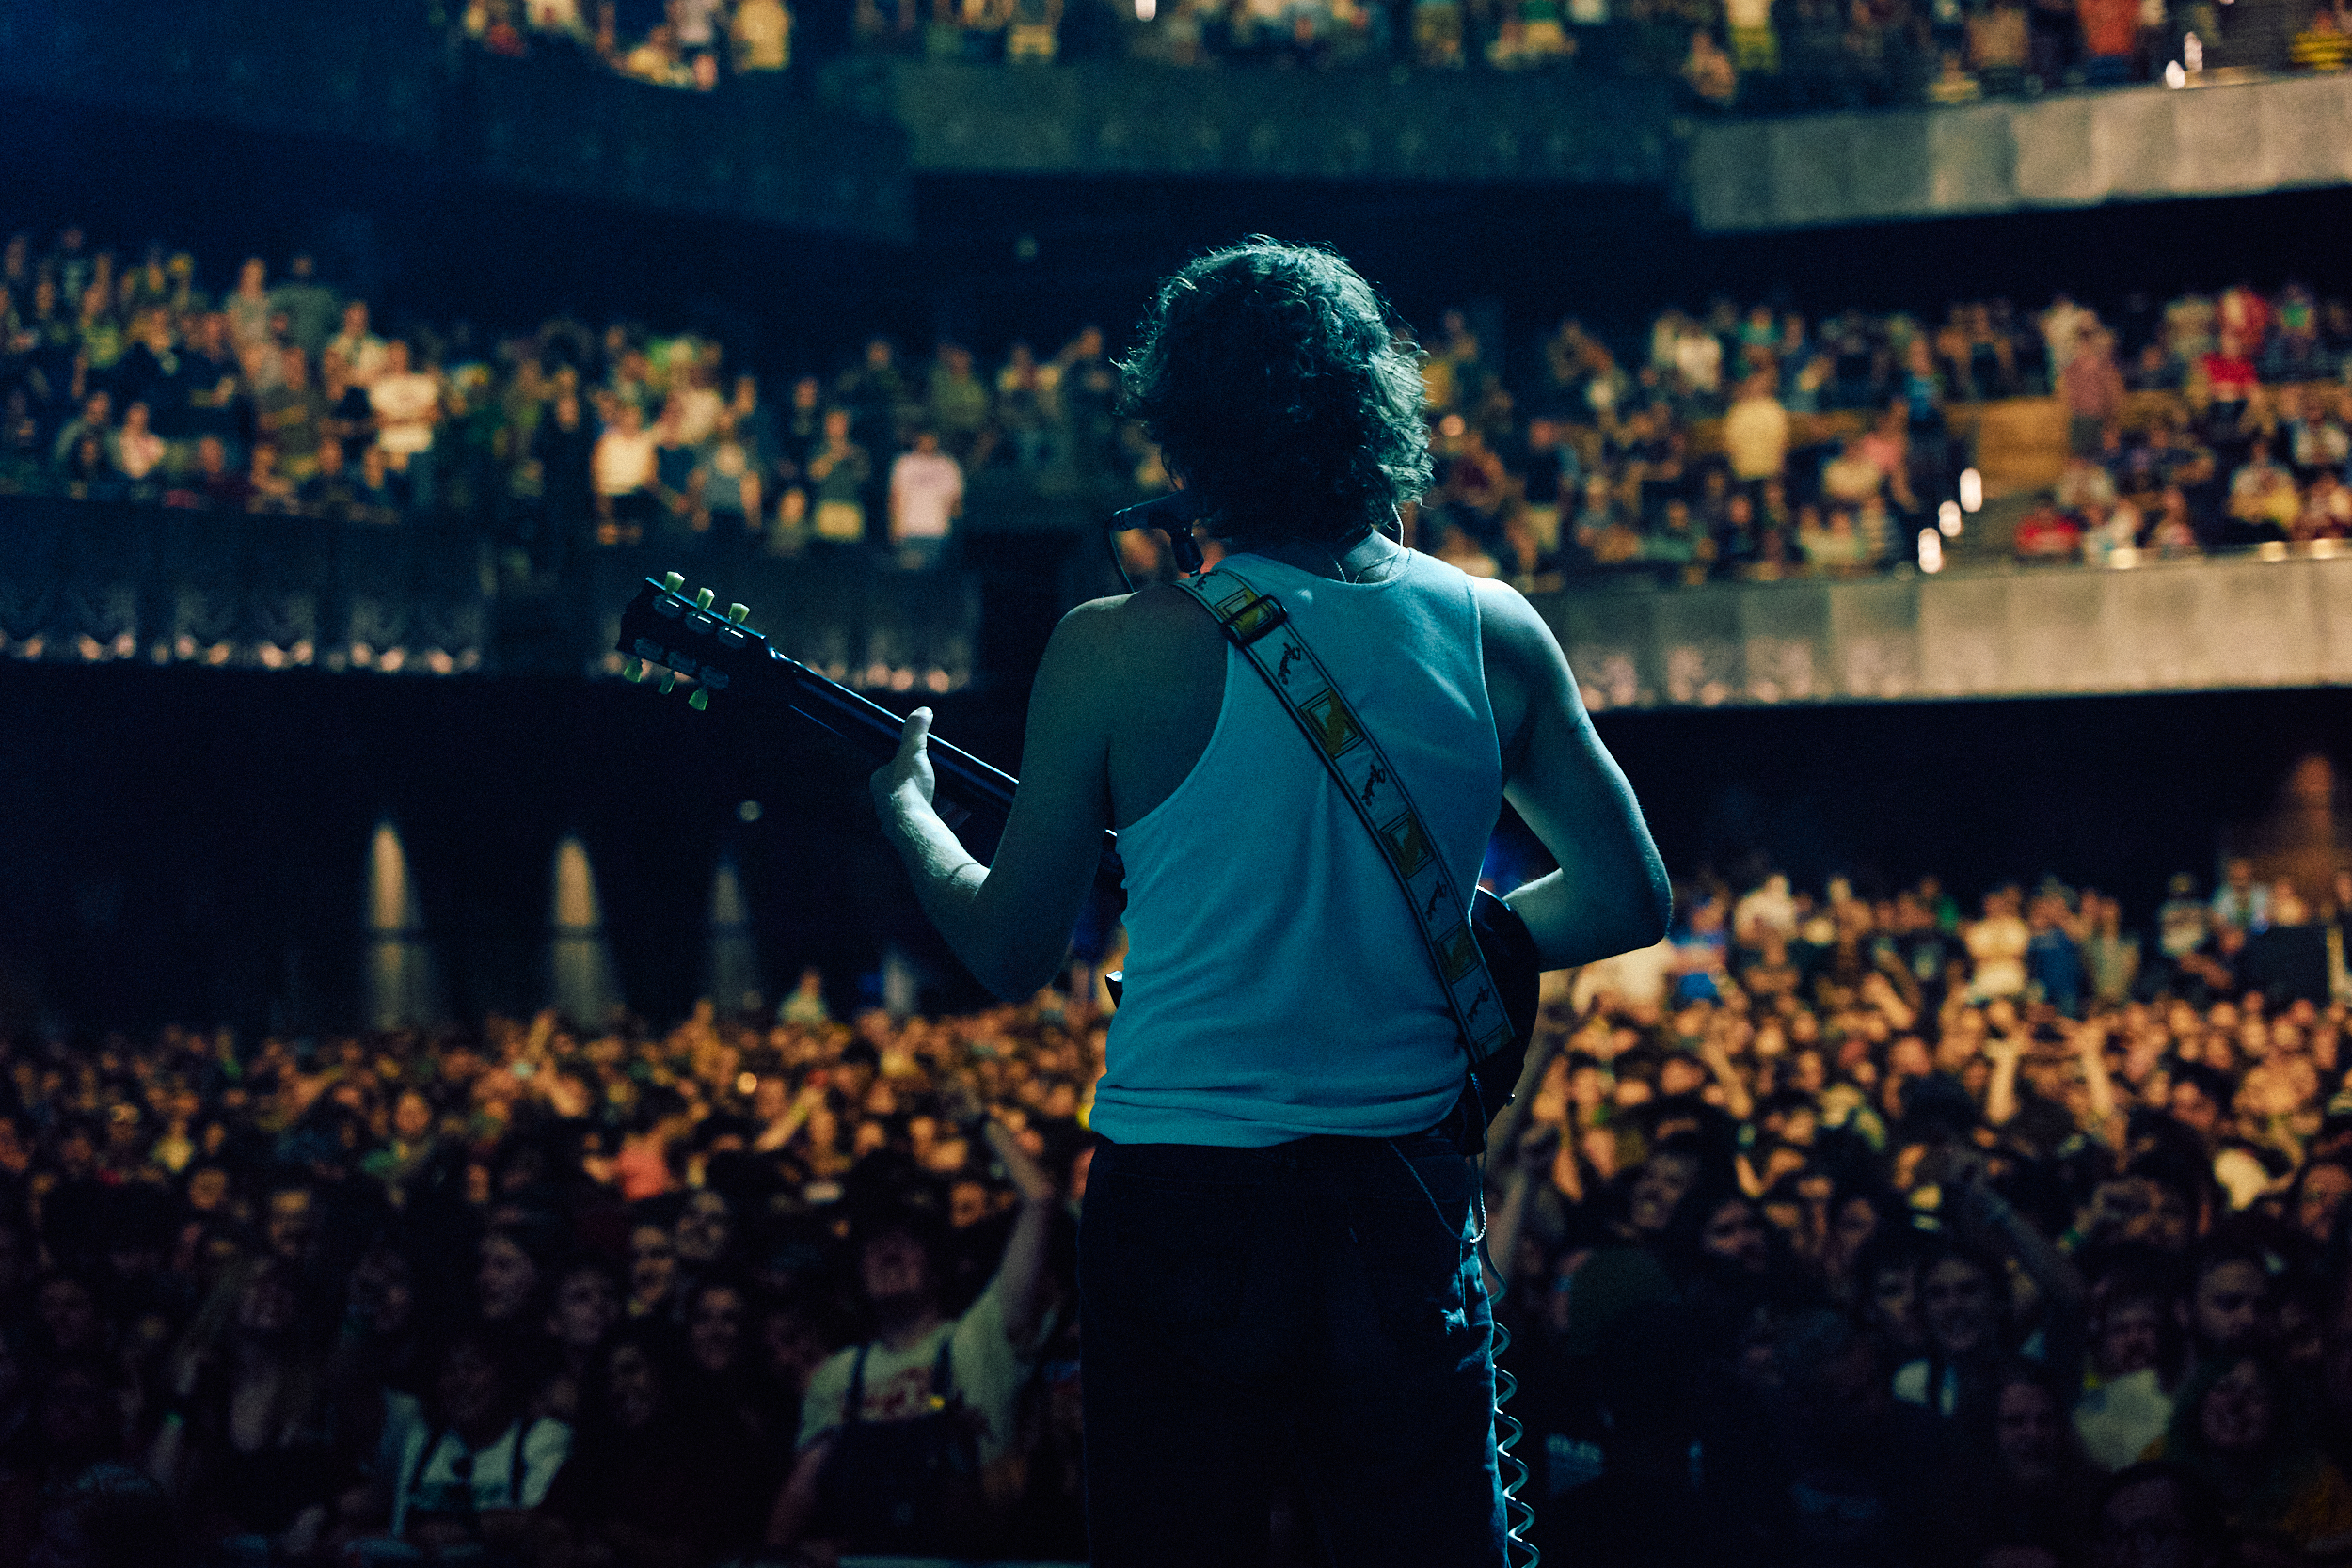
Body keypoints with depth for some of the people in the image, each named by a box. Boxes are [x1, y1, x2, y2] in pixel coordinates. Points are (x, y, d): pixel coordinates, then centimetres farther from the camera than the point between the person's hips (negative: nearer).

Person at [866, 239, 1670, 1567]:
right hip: (1409, 1193, 2)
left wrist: (903, 805, 17)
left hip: (1184, 1194, -2)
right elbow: (1632, 897, 6)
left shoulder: (1116, 652, -11)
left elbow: (1016, 952, -1)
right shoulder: (1493, 633, -2)